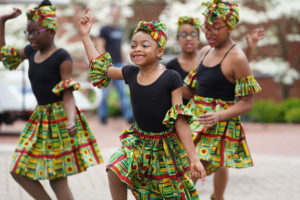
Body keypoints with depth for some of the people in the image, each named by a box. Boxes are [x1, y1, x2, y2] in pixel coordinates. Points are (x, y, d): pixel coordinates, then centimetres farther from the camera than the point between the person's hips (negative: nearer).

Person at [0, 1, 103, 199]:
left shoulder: (62, 57, -13)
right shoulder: (31, 52, 8)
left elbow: (68, 93, -16)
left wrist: (71, 120, -32)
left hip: (59, 119, -8)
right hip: (40, 118, 8)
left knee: (58, 179, -5)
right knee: (19, 172, 6)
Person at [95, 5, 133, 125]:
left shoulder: (120, 30, 16)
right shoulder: (105, 30, -4)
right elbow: (100, 47, -10)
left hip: (118, 65, 5)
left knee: (122, 91, 0)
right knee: (105, 92, 0)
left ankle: (129, 116, -5)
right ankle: (102, 115, 13)